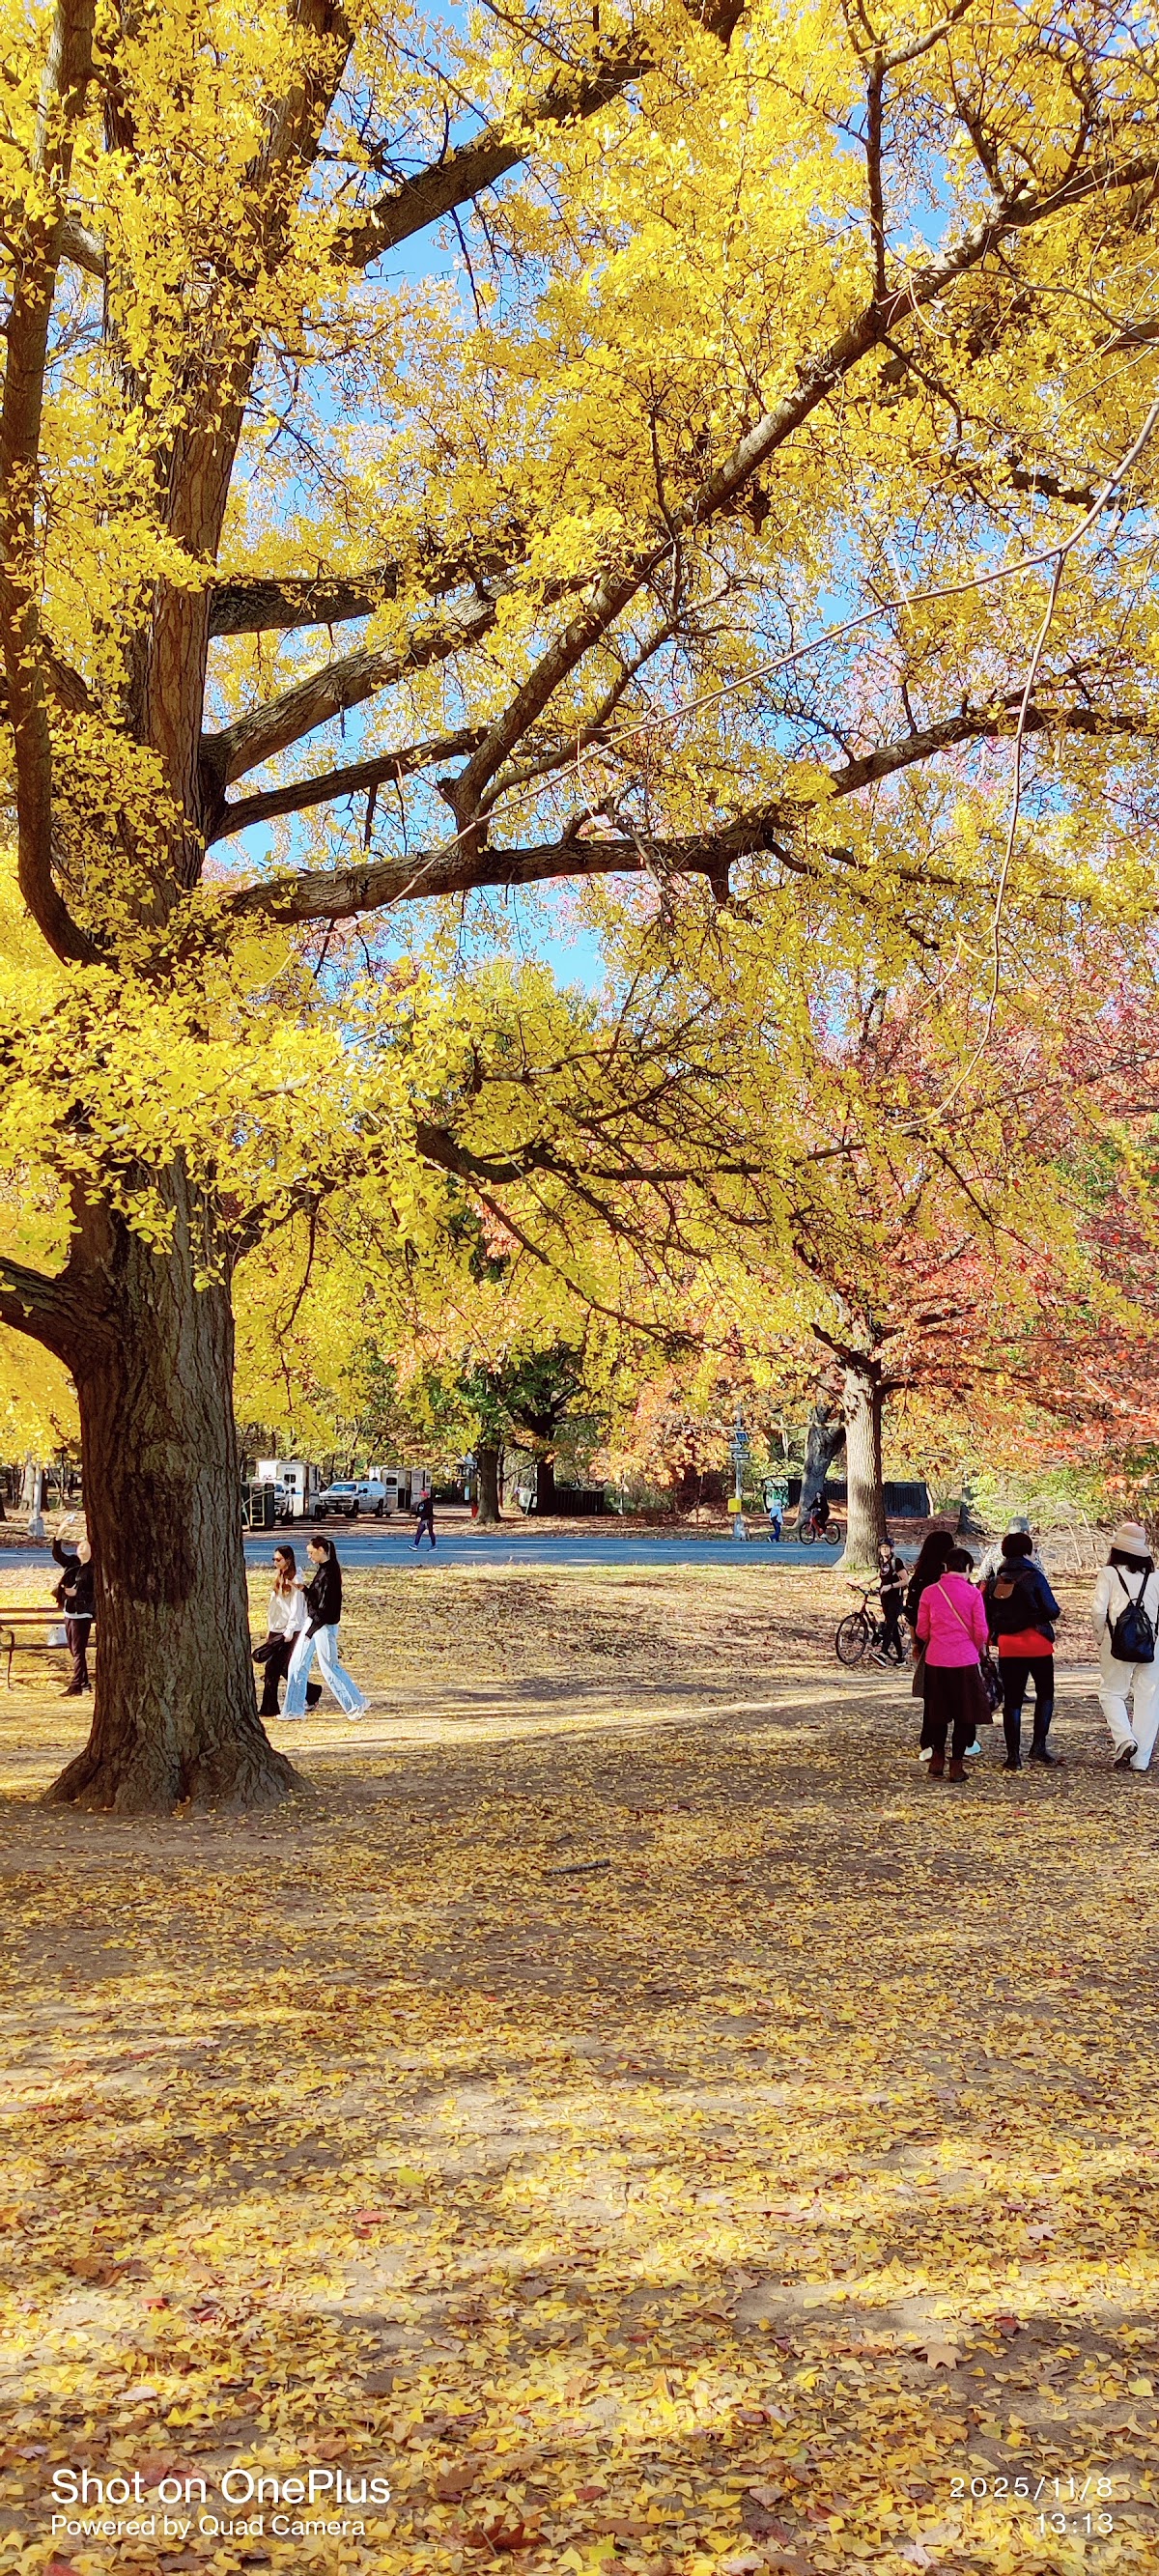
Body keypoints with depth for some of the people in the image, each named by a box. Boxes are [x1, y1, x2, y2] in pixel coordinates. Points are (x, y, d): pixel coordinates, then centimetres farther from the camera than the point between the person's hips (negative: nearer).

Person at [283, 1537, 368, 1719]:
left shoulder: (330, 1572, -18)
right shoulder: (321, 1570, 11)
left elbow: (325, 1606, -21)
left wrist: (311, 1630, -21)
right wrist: (304, 1588, 0)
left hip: (325, 1626, -10)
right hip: (313, 1621, 10)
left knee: (329, 1667, -1)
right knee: (297, 1664, 9)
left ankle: (357, 1703, 11)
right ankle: (294, 1710, 14)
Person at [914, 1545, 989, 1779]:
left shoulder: (929, 1592, -1)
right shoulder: (973, 1593, -6)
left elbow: (921, 1631, 5)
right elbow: (981, 1632, -5)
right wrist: (980, 1649, 17)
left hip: (935, 1660, 2)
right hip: (965, 1661, -2)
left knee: (937, 1712, 17)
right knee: (964, 1715, 9)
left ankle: (937, 1760, 20)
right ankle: (956, 1766, 10)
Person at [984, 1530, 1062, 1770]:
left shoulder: (994, 1581, 5)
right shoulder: (1034, 1577, -10)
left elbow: (987, 1616, 6)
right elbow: (1051, 1611, -10)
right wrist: (1058, 1612, 10)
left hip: (1007, 1647, 4)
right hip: (1037, 1644, -4)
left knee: (1012, 1699, 7)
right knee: (1045, 1693, 13)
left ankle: (1013, 1755, 5)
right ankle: (1038, 1746, 4)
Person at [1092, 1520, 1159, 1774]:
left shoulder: (1109, 1573, -4)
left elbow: (1098, 1610, -10)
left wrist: (1099, 1637, 5)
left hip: (1118, 1642, -3)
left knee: (1112, 1693, 11)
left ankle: (1124, 1739, -11)